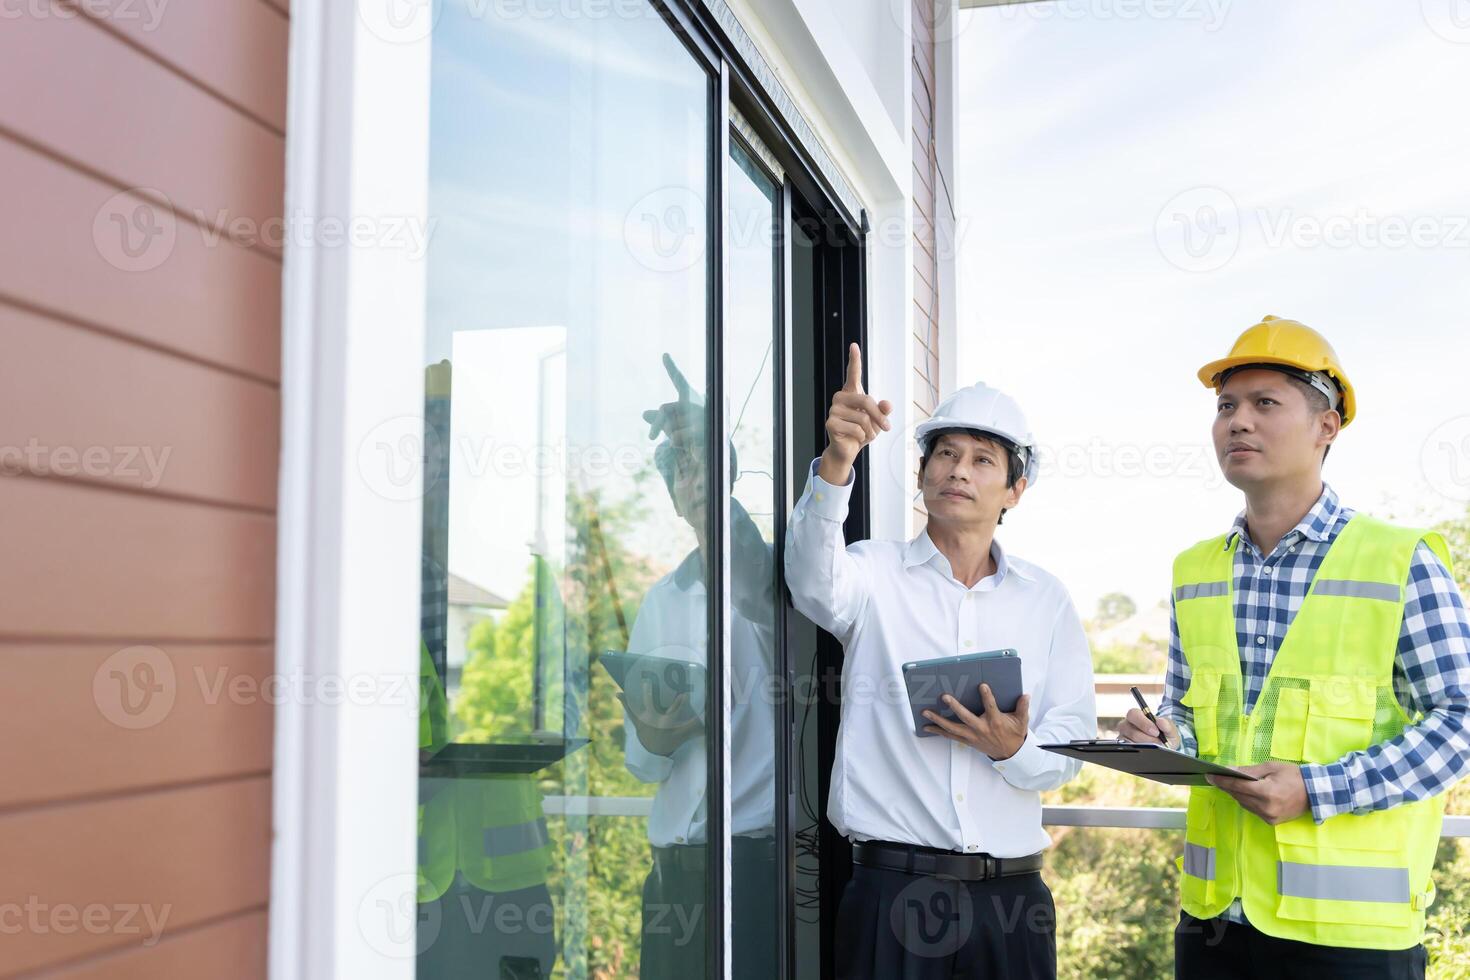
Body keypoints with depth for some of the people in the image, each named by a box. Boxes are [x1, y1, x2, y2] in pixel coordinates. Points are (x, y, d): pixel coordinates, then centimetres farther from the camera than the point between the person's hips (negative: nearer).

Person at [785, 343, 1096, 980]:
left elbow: (1072, 752, 7)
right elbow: (815, 580, -22)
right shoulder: (876, 574, 2)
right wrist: (836, 464, -38)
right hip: (892, 886, -2)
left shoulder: (1046, 600, 10)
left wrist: (1014, 750, -15)